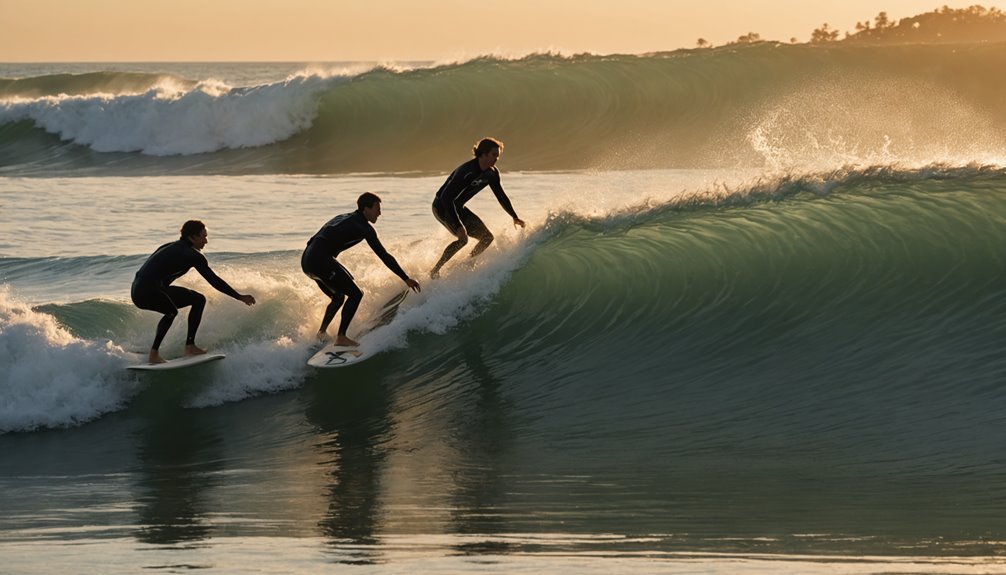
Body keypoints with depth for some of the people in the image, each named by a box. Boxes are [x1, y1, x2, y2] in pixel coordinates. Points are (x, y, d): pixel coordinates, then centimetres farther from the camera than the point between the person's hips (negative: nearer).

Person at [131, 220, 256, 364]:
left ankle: (154, 353, 24)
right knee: (199, 300, -4)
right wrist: (240, 297, 0)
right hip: (152, 291, -9)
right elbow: (214, 281, -4)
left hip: (136, 292, 9)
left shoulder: (168, 248, 23)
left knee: (171, 312, 26)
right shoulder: (193, 255, -2)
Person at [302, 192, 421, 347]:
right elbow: (384, 256, -5)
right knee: (355, 294, -5)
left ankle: (322, 332, 30)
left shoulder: (343, 218, 24)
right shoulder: (363, 227, -2)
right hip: (321, 261, -9)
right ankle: (341, 338, -10)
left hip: (307, 260, 9)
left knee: (339, 297, 26)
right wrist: (406, 279, -3)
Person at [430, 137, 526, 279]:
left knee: (487, 237, 4)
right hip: (442, 207, -9)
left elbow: (501, 196, 13)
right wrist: (458, 226, -38)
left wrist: (515, 217, 15)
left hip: (458, 208, 9)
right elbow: (446, 197, -33)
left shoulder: (491, 173, -5)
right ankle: (435, 271, -16)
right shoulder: (467, 171, -30)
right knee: (463, 238, -28)